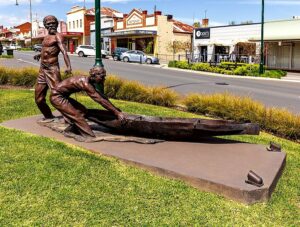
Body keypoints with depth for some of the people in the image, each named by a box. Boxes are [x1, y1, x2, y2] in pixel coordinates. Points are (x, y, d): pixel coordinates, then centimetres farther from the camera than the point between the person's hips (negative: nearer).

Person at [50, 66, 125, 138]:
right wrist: (117, 113, -29)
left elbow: (101, 96, 9)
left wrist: (115, 109, 9)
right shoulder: (85, 83, -28)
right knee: (77, 115, -13)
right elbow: (100, 100, -30)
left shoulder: (89, 81, 0)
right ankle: (90, 136, -9)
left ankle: (70, 130, 21)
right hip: (57, 97, -10)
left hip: (62, 96, 10)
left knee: (83, 111, 11)